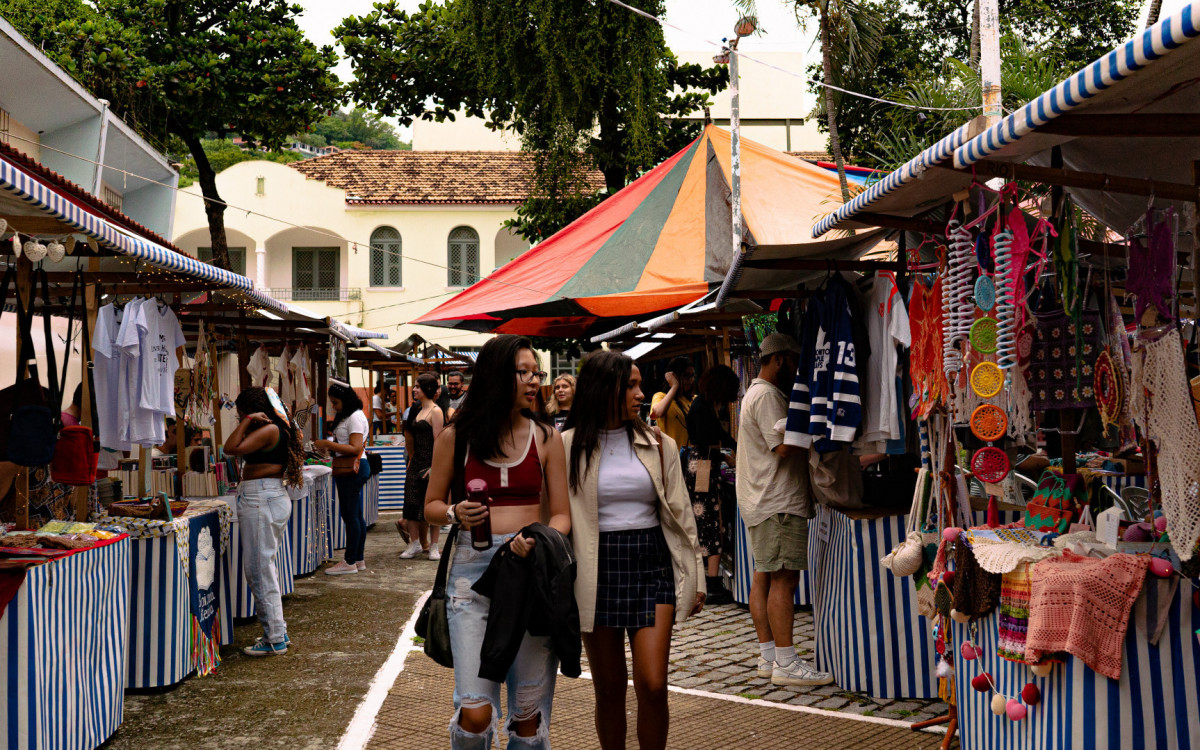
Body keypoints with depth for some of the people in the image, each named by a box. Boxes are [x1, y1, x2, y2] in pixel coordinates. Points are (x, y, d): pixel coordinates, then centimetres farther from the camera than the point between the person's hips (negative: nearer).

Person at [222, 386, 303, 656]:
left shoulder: (269, 430, -14)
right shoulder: (279, 429, 15)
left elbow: (231, 448, -22)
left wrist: (247, 421, -12)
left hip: (260, 500, -11)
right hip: (276, 498, 11)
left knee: (260, 570, -5)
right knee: (265, 568, 17)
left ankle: (274, 640, -1)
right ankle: (278, 632, 23)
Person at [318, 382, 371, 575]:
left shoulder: (355, 417, -14)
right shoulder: (344, 416, 18)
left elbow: (355, 448, -21)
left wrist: (328, 444, -19)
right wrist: (327, 447, 8)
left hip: (353, 469, -11)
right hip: (349, 470, 11)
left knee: (350, 515, -7)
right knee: (356, 516, 12)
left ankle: (350, 562, -3)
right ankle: (358, 560, 17)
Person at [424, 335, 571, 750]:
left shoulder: (546, 438, 7)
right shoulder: (455, 437, 5)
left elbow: (561, 515, 7)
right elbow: (431, 505, 14)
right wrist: (456, 513, -9)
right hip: (472, 566, -1)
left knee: (528, 713, 4)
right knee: (475, 713, -9)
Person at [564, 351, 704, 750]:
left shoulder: (658, 444, 6)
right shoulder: (569, 446, 0)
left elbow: (679, 512, 10)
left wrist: (695, 578, 9)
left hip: (651, 567, 1)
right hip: (597, 569, -1)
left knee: (652, 685, -9)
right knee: (609, 689, 7)